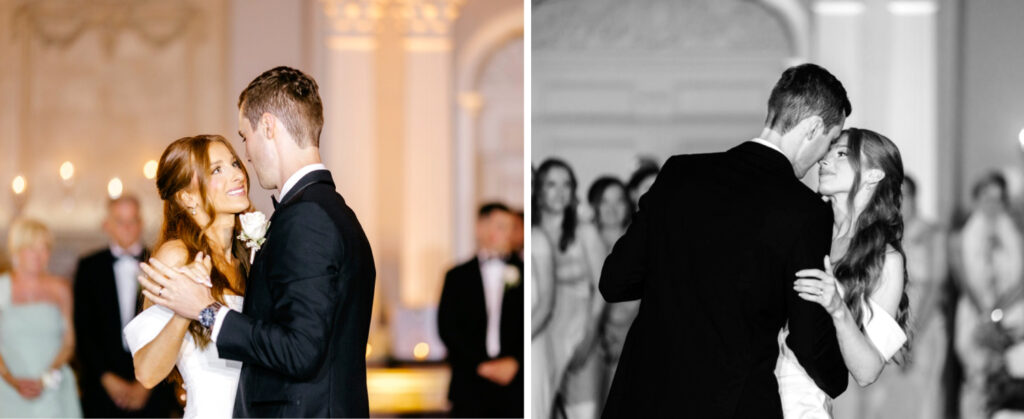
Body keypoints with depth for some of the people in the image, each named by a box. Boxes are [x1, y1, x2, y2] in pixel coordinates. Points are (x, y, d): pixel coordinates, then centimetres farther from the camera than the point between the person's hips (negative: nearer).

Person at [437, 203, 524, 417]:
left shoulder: (523, 274, 9)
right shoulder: (458, 277, 10)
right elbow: (447, 328, 1)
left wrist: (514, 362, -9)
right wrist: (480, 364, -9)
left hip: (514, 386, 0)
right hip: (470, 385, 0)